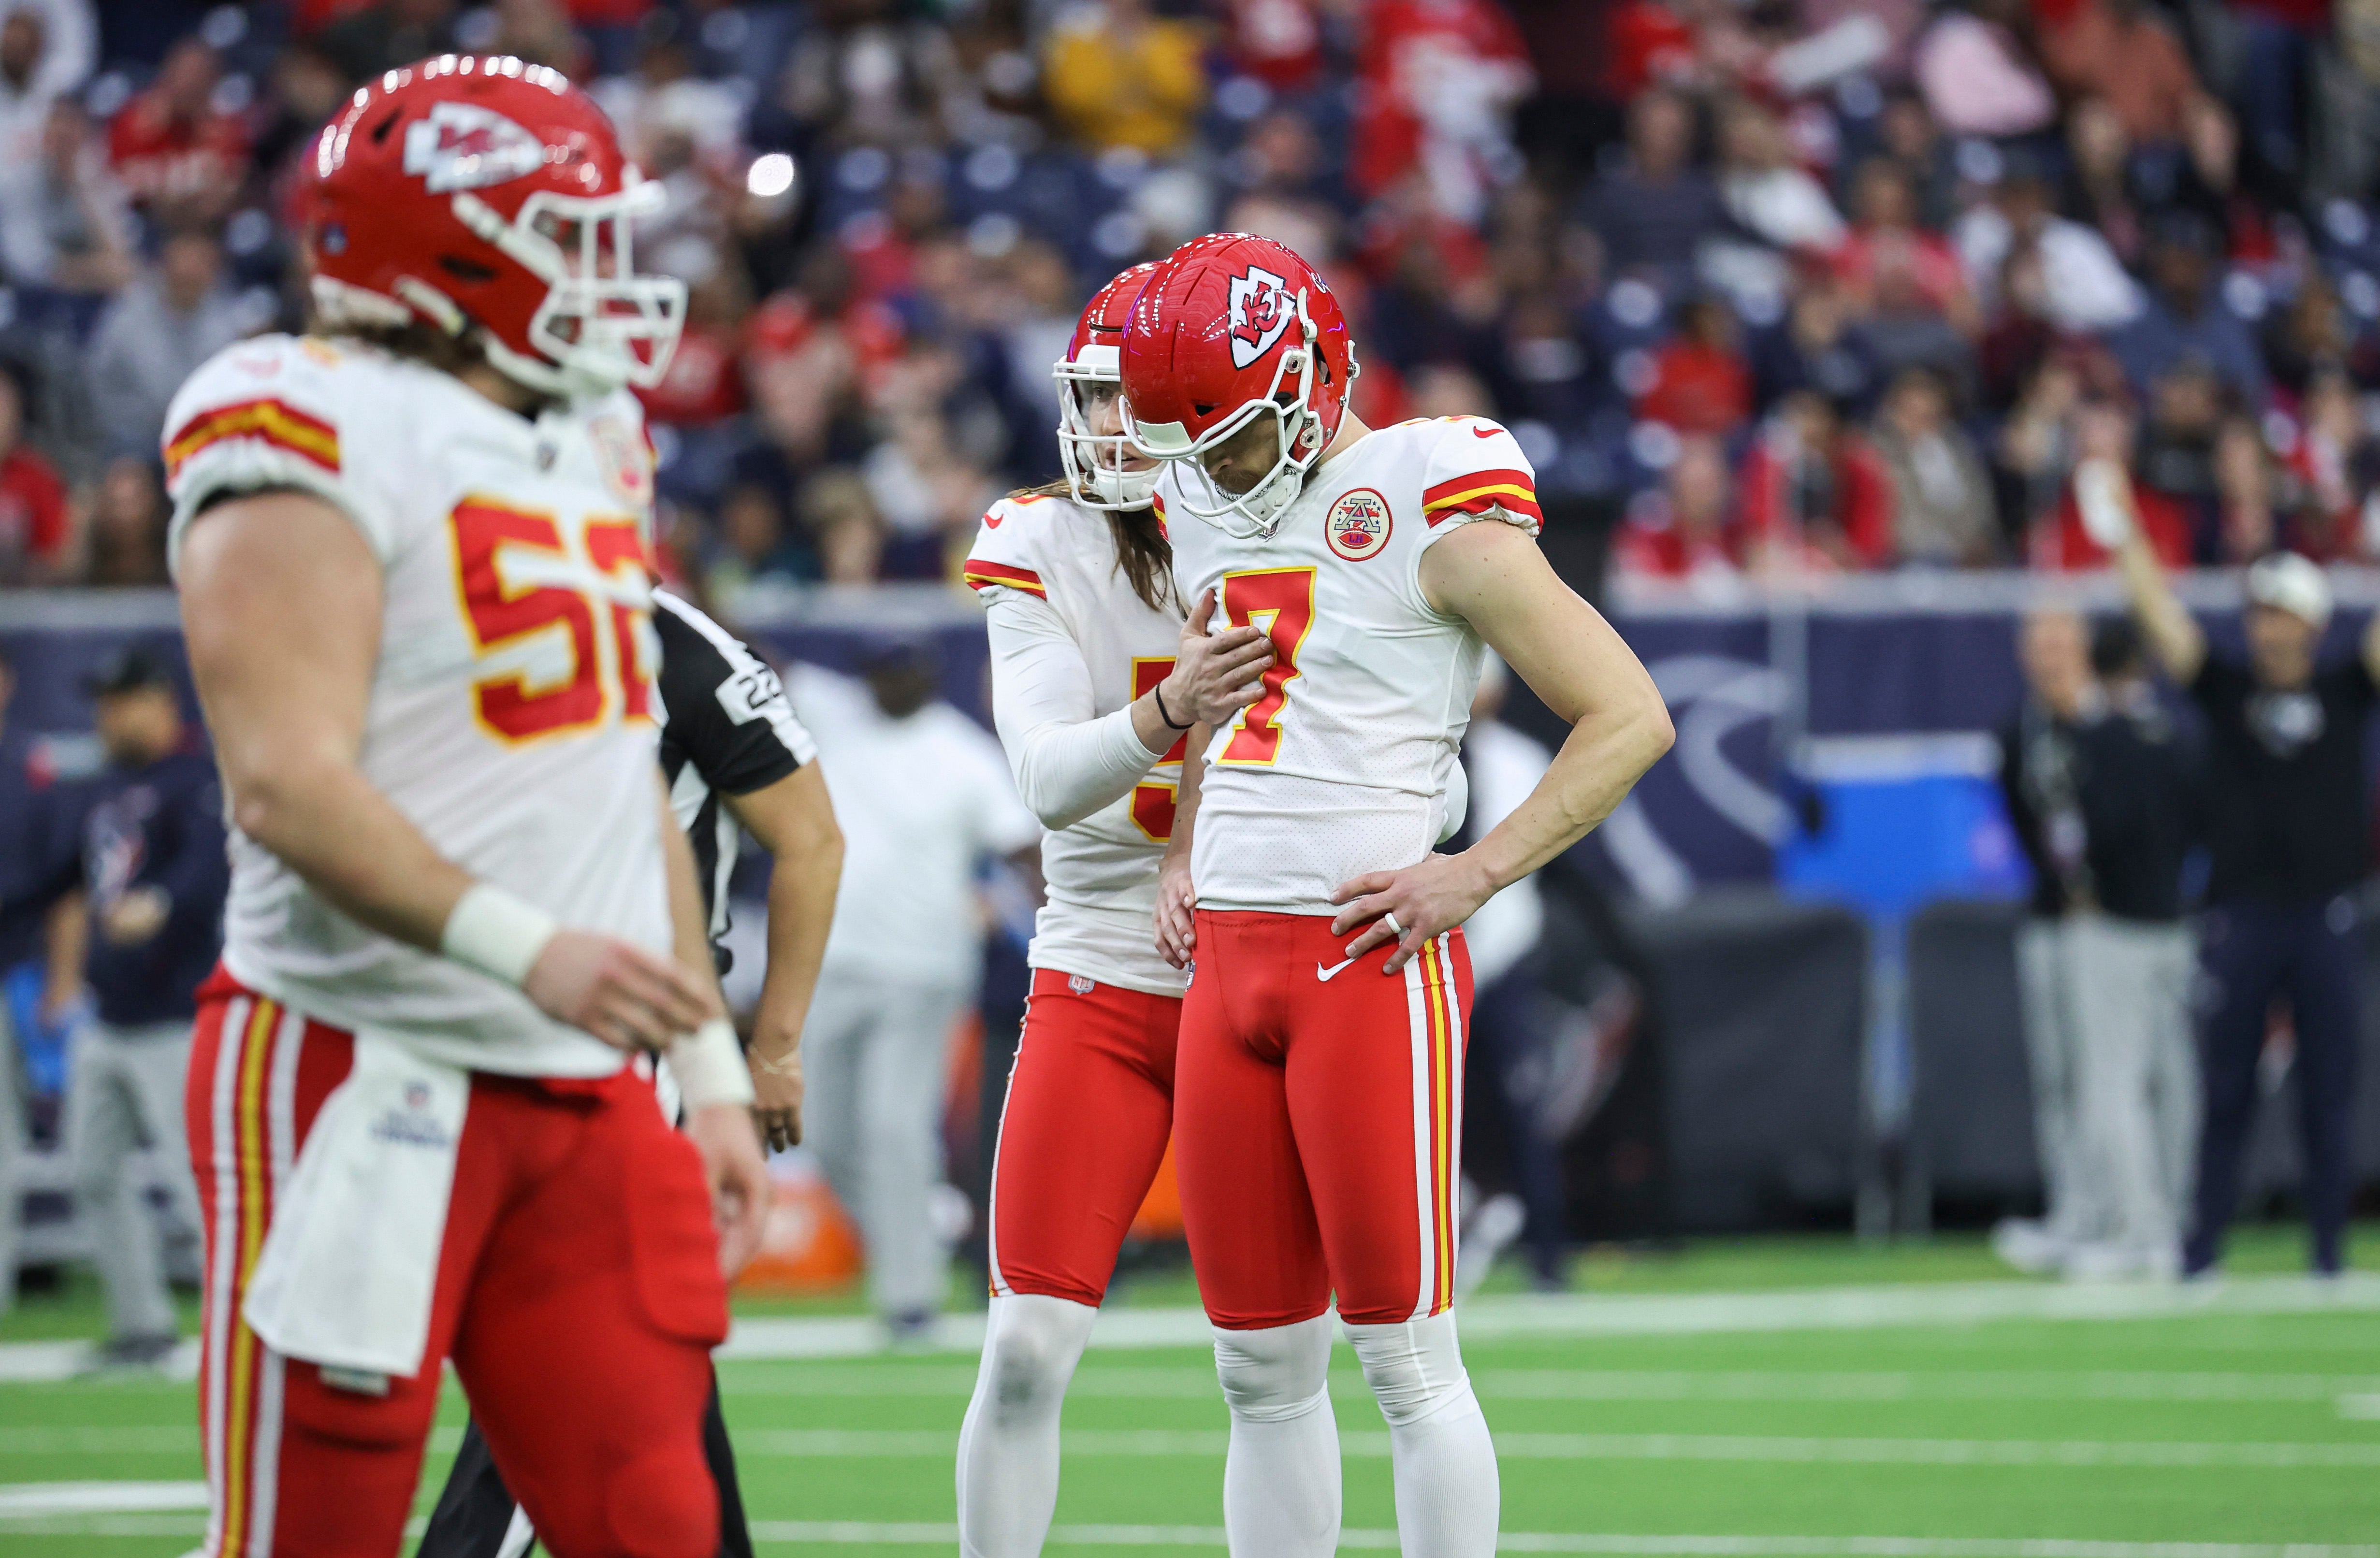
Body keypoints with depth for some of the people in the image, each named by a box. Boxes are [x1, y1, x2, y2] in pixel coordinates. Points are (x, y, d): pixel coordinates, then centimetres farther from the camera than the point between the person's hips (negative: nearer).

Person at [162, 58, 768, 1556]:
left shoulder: (586, 448, 17)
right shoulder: (323, 447, -11)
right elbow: (289, 783, -22)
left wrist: (713, 1073, 18)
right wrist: (529, 948, -33)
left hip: (581, 1093, 8)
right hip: (363, 1080, -8)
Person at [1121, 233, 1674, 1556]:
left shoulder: (1434, 518, -9)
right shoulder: (1204, 509, 13)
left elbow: (1630, 718, -8)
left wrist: (1473, 876, -12)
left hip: (1369, 956, -7)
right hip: (1225, 953, 7)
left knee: (1406, 1356, -5)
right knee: (1261, 1367, 7)